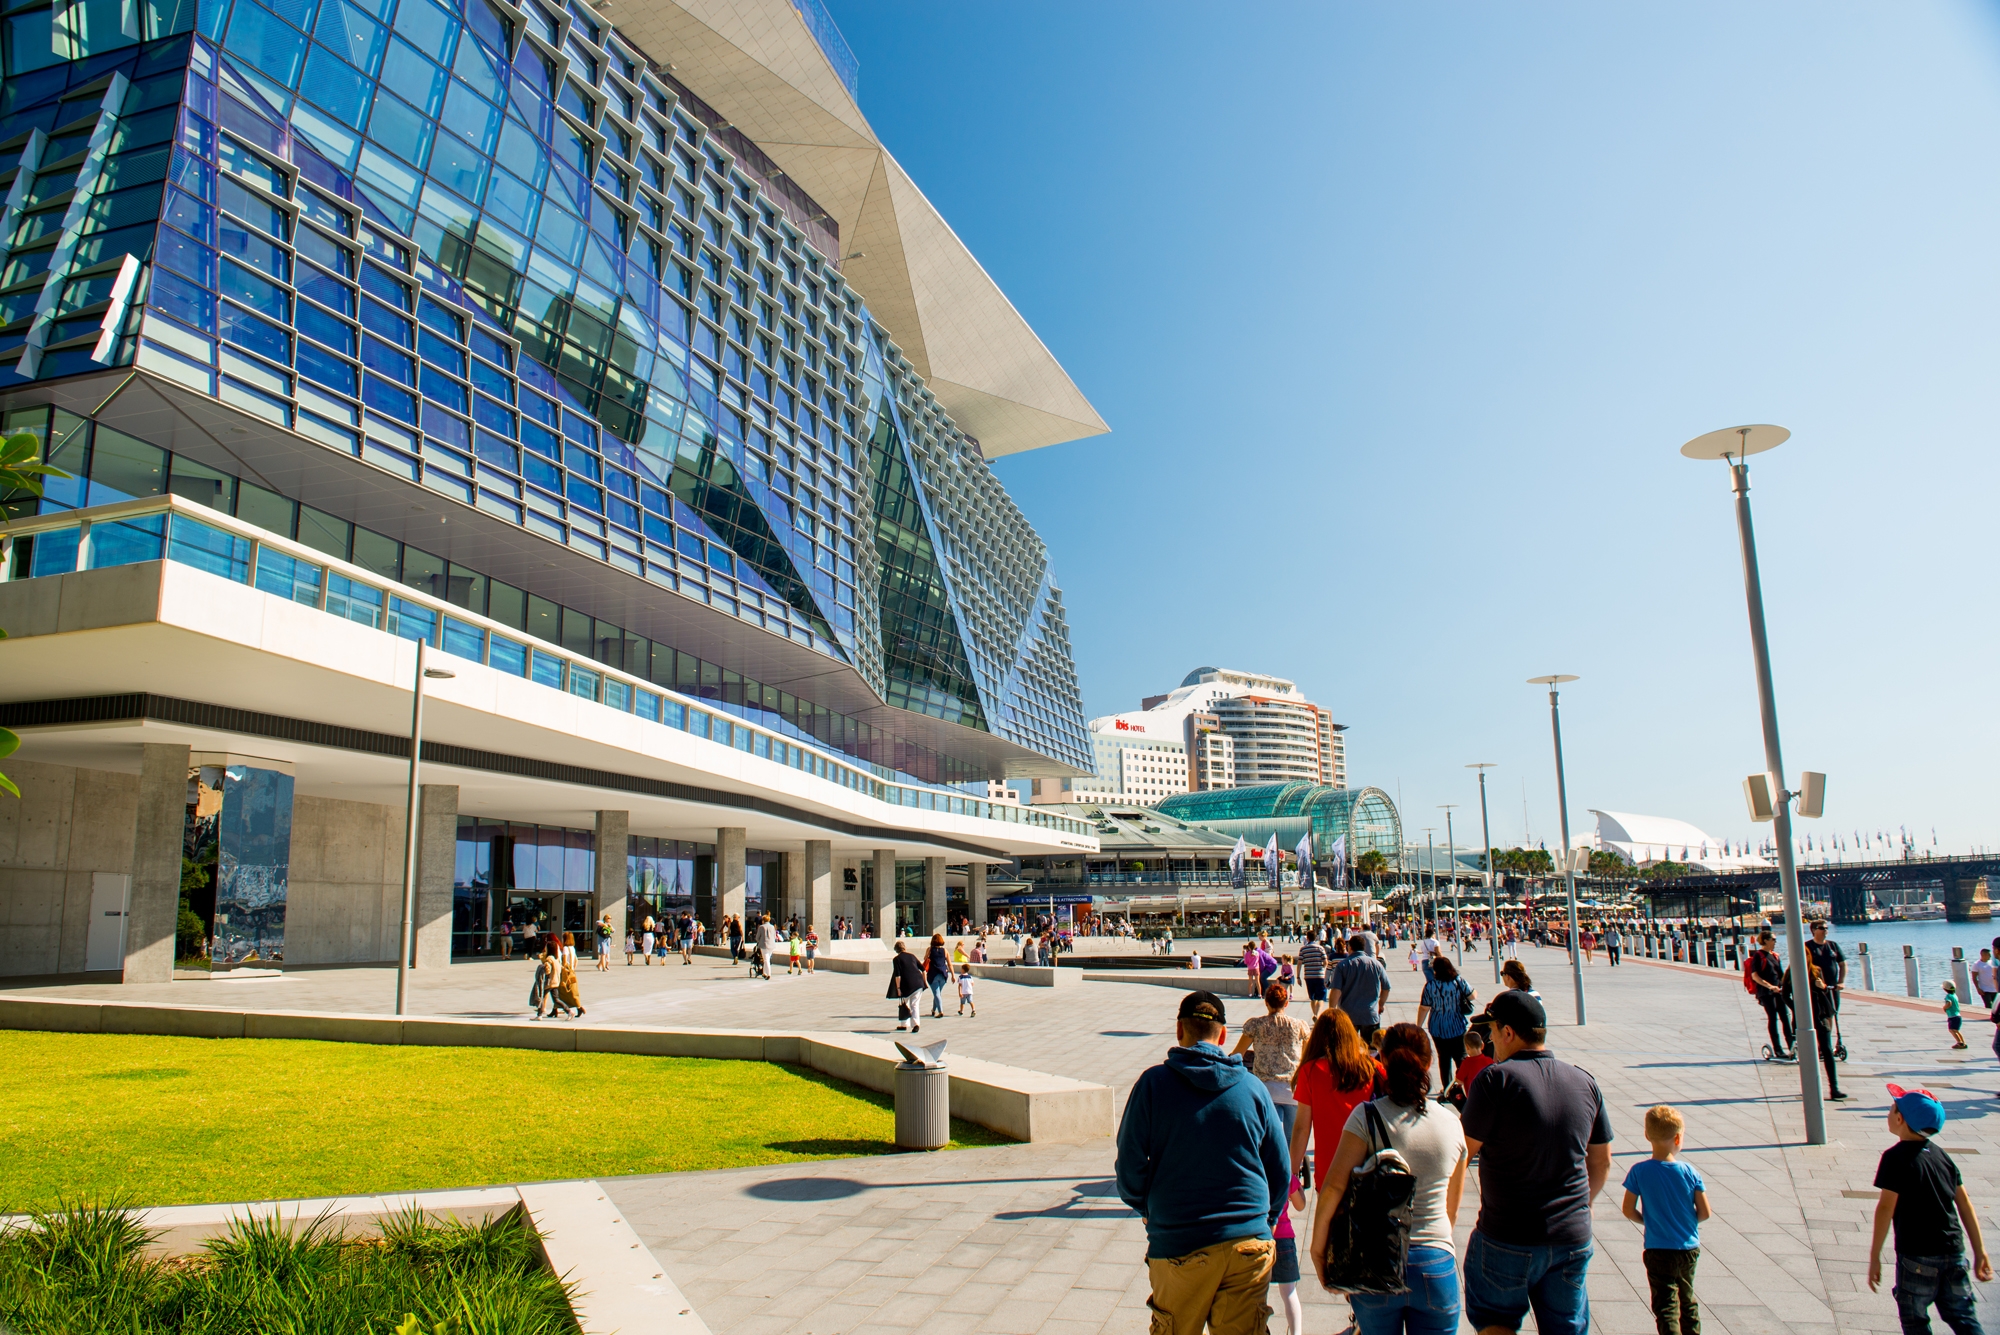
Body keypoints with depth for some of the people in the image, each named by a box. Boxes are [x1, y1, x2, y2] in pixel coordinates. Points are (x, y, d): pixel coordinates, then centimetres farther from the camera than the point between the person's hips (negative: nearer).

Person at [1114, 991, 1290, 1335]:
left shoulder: (1153, 1083, -7)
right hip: (1249, 1245, 2)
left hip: (1178, 1246, -2)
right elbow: (1281, 1173, 6)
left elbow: (1130, 1169, -5)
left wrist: (1147, 1211, 15)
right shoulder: (1252, 1087, -1)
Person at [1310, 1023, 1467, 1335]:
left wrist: (1317, 1249, -5)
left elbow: (1333, 1187, -15)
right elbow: (1452, 1207, 13)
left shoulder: (1367, 1117, -9)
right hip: (1437, 1267, 2)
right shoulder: (1452, 1123, 2)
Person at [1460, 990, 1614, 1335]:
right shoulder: (1585, 1083, 1)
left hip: (1506, 1238, -4)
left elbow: (1465, 1150, -13)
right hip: (1572, 1239, 4)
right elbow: (1602, 1162, 11)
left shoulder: (1496, 1079, -17)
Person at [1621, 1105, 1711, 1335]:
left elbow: (1628, 1210, -10)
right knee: (1687, 1301, 25)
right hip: (1689, 1248, 3)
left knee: (1666, 1307, -1)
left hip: (1659, 1251, -3)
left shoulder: (1639, 1171, -13)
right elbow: (1704, 1212, -4)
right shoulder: (1689, 1173, -9)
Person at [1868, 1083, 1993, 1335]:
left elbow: (1886, 1208, -17)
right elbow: (1964, 1203, 7)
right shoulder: (1941, 1154, 6)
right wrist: (1980, 1252, 15)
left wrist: (1874, 1256, -11)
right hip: (1954, 1252, 6)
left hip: (1917, 1256, -6)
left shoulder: (1896, 1157, -14)